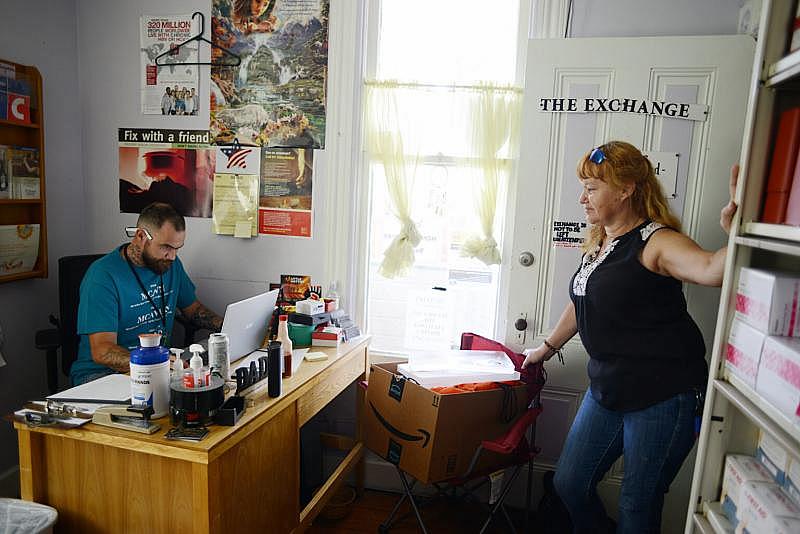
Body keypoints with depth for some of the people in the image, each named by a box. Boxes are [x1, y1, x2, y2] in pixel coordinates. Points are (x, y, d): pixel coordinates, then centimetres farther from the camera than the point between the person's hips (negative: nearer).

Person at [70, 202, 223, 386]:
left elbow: (193, 308, 19)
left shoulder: (170, 264, 6)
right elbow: (101, 351, -23)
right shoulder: (103, 276, -17)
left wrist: (226, 326, -1)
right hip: (102, 372, -6)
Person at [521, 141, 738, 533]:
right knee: (569, 485, 15)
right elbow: (581, 303, 21)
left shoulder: (655, 242, -15)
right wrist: (548, 347, 29)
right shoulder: (597, 242, 9)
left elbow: (712, 270, -34)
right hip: (607, 390, 8)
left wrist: (734, 234, -54)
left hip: (662, 395, -8)